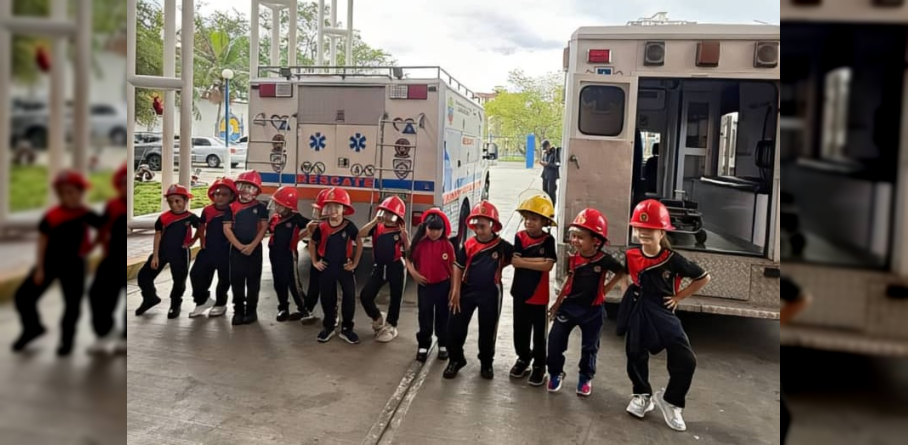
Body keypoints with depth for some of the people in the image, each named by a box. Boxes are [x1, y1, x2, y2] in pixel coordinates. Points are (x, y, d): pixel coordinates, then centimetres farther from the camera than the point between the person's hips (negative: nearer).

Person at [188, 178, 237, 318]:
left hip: (226, 252, -3)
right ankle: (203, 300, 19)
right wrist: (202, 242, 10)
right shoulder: (207, 210, 0)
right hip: (208, 250, 3)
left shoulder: (233, 212, -12)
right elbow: (201, 227, 15)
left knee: (224, 279, 9)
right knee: (196, 274, 1)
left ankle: (220, 304, 28)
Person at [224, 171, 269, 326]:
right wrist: (239, 246, -12)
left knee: (253, 281, 4)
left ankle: (251, 311, 13)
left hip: (254, 249, -1)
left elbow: (264, 228, -4)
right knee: (236, 280, 4)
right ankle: (238, 311, 14)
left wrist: (252, 245, -14)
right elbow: (227, 228, -2)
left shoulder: (260, 207, 0)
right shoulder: (232, 207, 2)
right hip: (236, 248, 1)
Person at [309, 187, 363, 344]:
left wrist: (355, 263, 0)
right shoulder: (321, 227, -7)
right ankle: (329, 327, 26)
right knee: (327, 298, 10)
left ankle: (347, 328, 14)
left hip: (344, 267, -1)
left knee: (349, 297, 0)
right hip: (327, 267, 1)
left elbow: (359, 243, 2)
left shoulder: (349, 226, -11)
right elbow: (312, 244, 10)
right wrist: (315, 261, 5)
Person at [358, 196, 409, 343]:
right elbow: (361, 234, -14)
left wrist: (404, 235, -26)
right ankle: (378, 318, 24)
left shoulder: (400, 231, -5)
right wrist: (374, 221, -18)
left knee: (395, 298, 8)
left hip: (395, 267, -2)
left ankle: (390, 327, 28)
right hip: (379, 267, 3)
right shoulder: (377, 227, 1)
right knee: (365, 296, -3)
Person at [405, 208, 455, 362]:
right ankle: (423, 346, 21)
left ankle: (443, 345, 27)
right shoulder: (420, 243, -6)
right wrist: (413, 273, -9)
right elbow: (409, 259, 7)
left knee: (442, 316, 12)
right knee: (425, 316, 8)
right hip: (424, 285, 0)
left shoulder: (447, 245, -8)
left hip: (443, 285, 0)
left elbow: (452, 267, -1)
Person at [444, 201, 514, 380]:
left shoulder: (502, 246, -7)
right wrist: (456, 291, -5)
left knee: (487, 330, 12)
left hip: (490, 294, -1)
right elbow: (458, 266, -1)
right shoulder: (469, 245, -4)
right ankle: (456, 359, 24)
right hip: (467, 291, 1)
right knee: (455, 326, 3)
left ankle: (486, 363, 32)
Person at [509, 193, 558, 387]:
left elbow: (548, 265, -19)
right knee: (520, 329, 15)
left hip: (539, 295, -2)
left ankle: (539, 365, 22)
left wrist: (524, 261, -16)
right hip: (520, 292, 2)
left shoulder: (548, 240, -8)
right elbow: (514, 261, -15)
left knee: (540, 332, 8)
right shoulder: (519, 237, -3)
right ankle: (523, 358, 35)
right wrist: (538, 260, -19)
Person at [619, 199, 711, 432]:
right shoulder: (631, 256, -7)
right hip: (637, 313, 2)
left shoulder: (673, 260, -16)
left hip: (662, 313, -2)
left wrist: (679, 297, -5)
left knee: (686, 361, -11)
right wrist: (629, 291, 5)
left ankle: (670, 401, 11)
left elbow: (704, 278, -4)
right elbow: (623, 273, 18)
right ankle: (642, 395, 35)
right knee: (636, 356, 11)